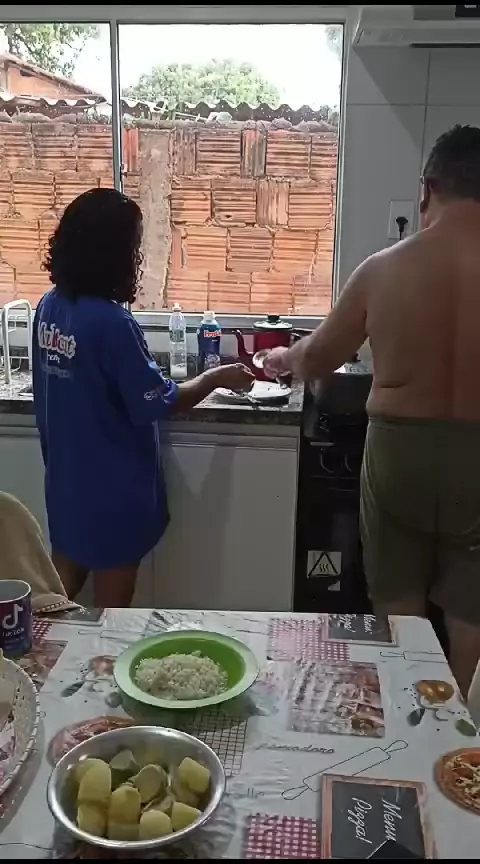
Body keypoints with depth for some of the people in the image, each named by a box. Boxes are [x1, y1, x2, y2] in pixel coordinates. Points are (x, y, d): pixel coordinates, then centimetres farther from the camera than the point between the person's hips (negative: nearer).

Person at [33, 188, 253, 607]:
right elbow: (158, 403, -20)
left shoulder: (50, 306, 0)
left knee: (61, 589, 22)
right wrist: (217, 377, -7)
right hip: (112, 489, -7)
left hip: (66, 478, 7)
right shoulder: (110, 322, -25)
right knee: (111, 606, 11)